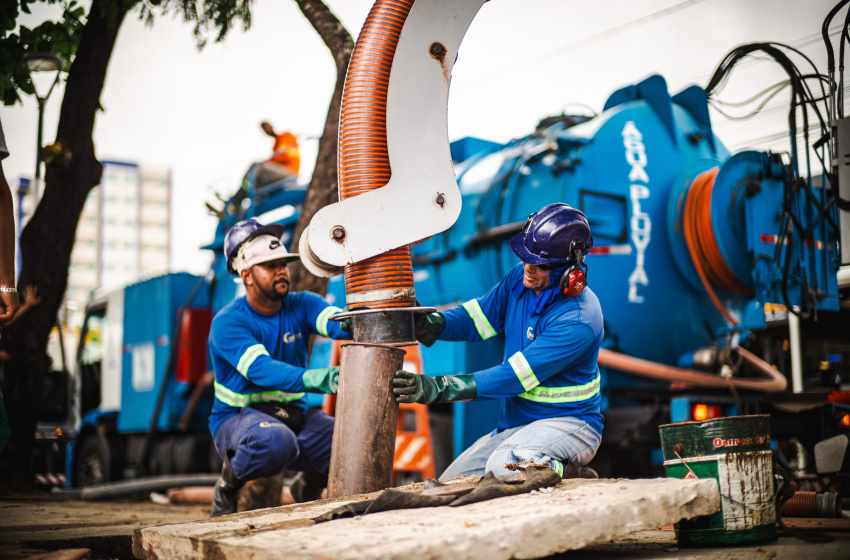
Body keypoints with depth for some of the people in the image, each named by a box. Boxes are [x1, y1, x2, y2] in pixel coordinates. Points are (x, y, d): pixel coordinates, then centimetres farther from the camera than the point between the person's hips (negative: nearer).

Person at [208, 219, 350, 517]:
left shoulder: (301, 305, 0)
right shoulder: (227, 323, -15)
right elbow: (262, 370, -31)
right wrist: (317, 379, -48)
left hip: (294, 414, 5)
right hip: (237, 417, -5)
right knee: (276, 440, -39)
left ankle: (310, 485, 15)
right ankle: (227, 486, -6)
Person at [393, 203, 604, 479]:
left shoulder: (578, 319, -27)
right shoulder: (521, 278, -3)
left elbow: (514, 377, -28)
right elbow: (476, 317, 4)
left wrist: (437, 388, -31)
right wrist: (427, 323, -19)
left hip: (569, 423, -8)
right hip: (514, 424, 8)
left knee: (505, 466, -36)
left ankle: (574, 476, -9)